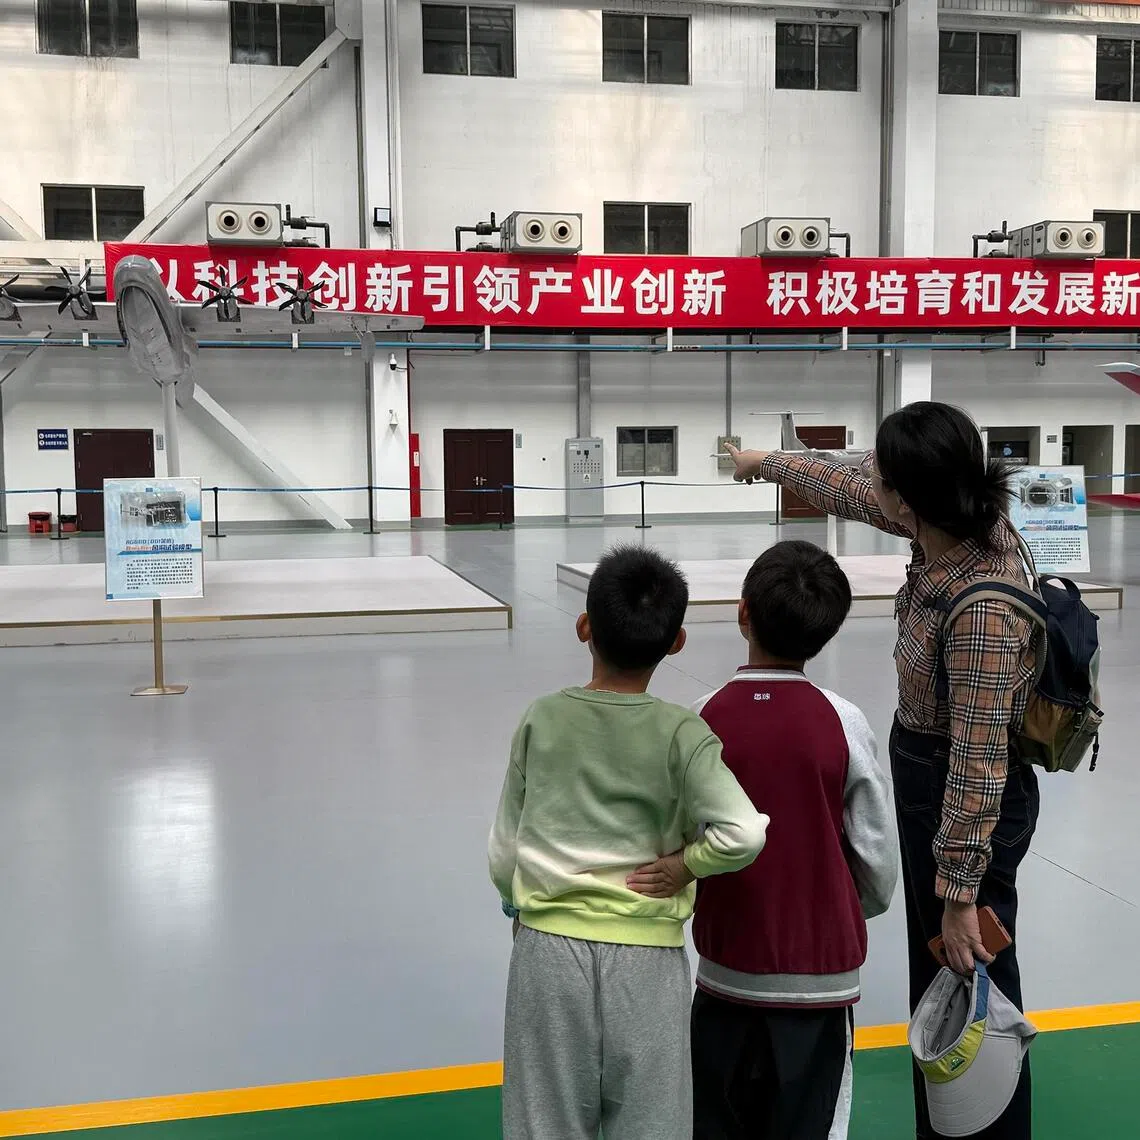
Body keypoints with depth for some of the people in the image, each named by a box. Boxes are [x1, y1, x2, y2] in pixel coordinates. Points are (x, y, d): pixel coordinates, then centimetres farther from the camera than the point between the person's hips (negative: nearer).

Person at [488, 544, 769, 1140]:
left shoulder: (541, 720, -1)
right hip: (646, 959, -2)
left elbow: (503, 854, 4)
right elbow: (743, 833, -21)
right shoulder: (682, 734, -8)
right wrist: (678, 865, -4)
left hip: (547, 950, 2)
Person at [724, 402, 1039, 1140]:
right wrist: (770, 463, 23)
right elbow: (852, 493, 9)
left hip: (964, 794, -10)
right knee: (934, 977, 23)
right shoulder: (960, 521, -9)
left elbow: (979, 765, -30)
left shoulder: (981, 610, -34)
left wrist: (960, 891, -24)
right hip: (928, 773, 10)